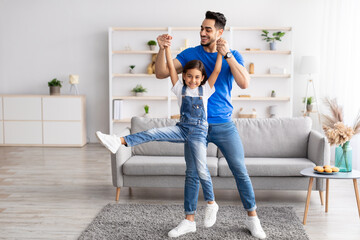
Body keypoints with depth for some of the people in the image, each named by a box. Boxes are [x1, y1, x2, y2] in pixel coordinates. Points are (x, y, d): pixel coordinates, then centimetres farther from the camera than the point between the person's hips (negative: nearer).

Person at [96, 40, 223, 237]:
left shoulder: (205, 90, 6)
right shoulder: (180, 88, 9)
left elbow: (217, 70, -3)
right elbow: (171, 67, 2)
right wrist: (166, 46, -5)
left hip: (198, 131, -3)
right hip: (182, 128, 3)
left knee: (200, 169, -13)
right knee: (154, 133, -21)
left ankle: (211, 204, 3)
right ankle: (120, 141, -30)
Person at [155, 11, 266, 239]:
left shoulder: (233, 56, 2)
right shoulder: (190, 54, 2)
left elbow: (244, 83, -14)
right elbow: (161, 73, -3)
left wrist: (227, 54, -20)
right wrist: (162, 49, -19)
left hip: (224, 125, 0)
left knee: (241, 171, 5)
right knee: (193, 174, 7)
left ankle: (252, 218, 21)